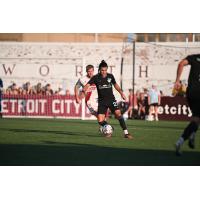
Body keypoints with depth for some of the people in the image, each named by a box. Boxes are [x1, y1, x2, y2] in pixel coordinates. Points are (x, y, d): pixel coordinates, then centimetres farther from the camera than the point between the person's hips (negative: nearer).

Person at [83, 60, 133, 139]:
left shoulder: (110, 76, 2)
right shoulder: (96, 77, -5)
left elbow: (115, 85, 19)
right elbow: (87, 85, -14)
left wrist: (121, 93, 15)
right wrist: (83, 92, -32)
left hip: (111, 99, 0)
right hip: (102, 101, 0)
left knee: (118, 114, -21)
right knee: (100, 121, -9)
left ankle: (126, 133, -20)